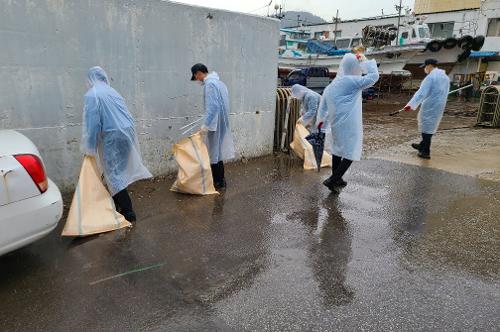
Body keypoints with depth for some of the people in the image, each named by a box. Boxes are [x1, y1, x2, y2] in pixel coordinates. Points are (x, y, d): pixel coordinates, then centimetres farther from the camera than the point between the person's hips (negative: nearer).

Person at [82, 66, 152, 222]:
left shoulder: (92, 94, -7)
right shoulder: (112, 91, 14)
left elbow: (92, 122, -12)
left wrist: (89, 147, -6)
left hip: (112, 137, -7)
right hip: (126, 133, 7)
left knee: (114, 175, 0)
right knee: (116, 171, 18)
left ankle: (128, 212, 0)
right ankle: (116, 205, 30)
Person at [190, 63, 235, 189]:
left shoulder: (209, 84, -15)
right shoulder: (217, 81, 15)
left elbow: (212, 106, -23)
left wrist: (205, 124, -23)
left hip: (215, 123, -10)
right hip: (221, 121, 10)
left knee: (214, 152, -2)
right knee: (218, 150, 15)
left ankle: (218, 182, 6)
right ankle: (220, 180, 22)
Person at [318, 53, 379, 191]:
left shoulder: (333, 83, 7)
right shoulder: (352, 81, -13)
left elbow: (323, 105, 10)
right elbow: (374, 76, -10)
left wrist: (322, 119, 17)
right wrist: (366, 61, -1)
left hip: (336, 122, 8)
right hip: (349, 123, -8)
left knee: (337, 148, 19)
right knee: (351, 152, 0)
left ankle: (336, 179, 30)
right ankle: (332, 180, -5)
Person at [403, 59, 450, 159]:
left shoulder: (430, 77, -14)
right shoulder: (445, 77, 13)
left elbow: (421, 92, -24)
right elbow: (445, 93, 18)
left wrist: (411, 105, -29)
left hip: (430, 106, -8)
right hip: (440, 106, 8)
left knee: (426, 126, -1)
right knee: (431, 126, 18)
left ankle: (425, 152, 3)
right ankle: (422, 146, 33)